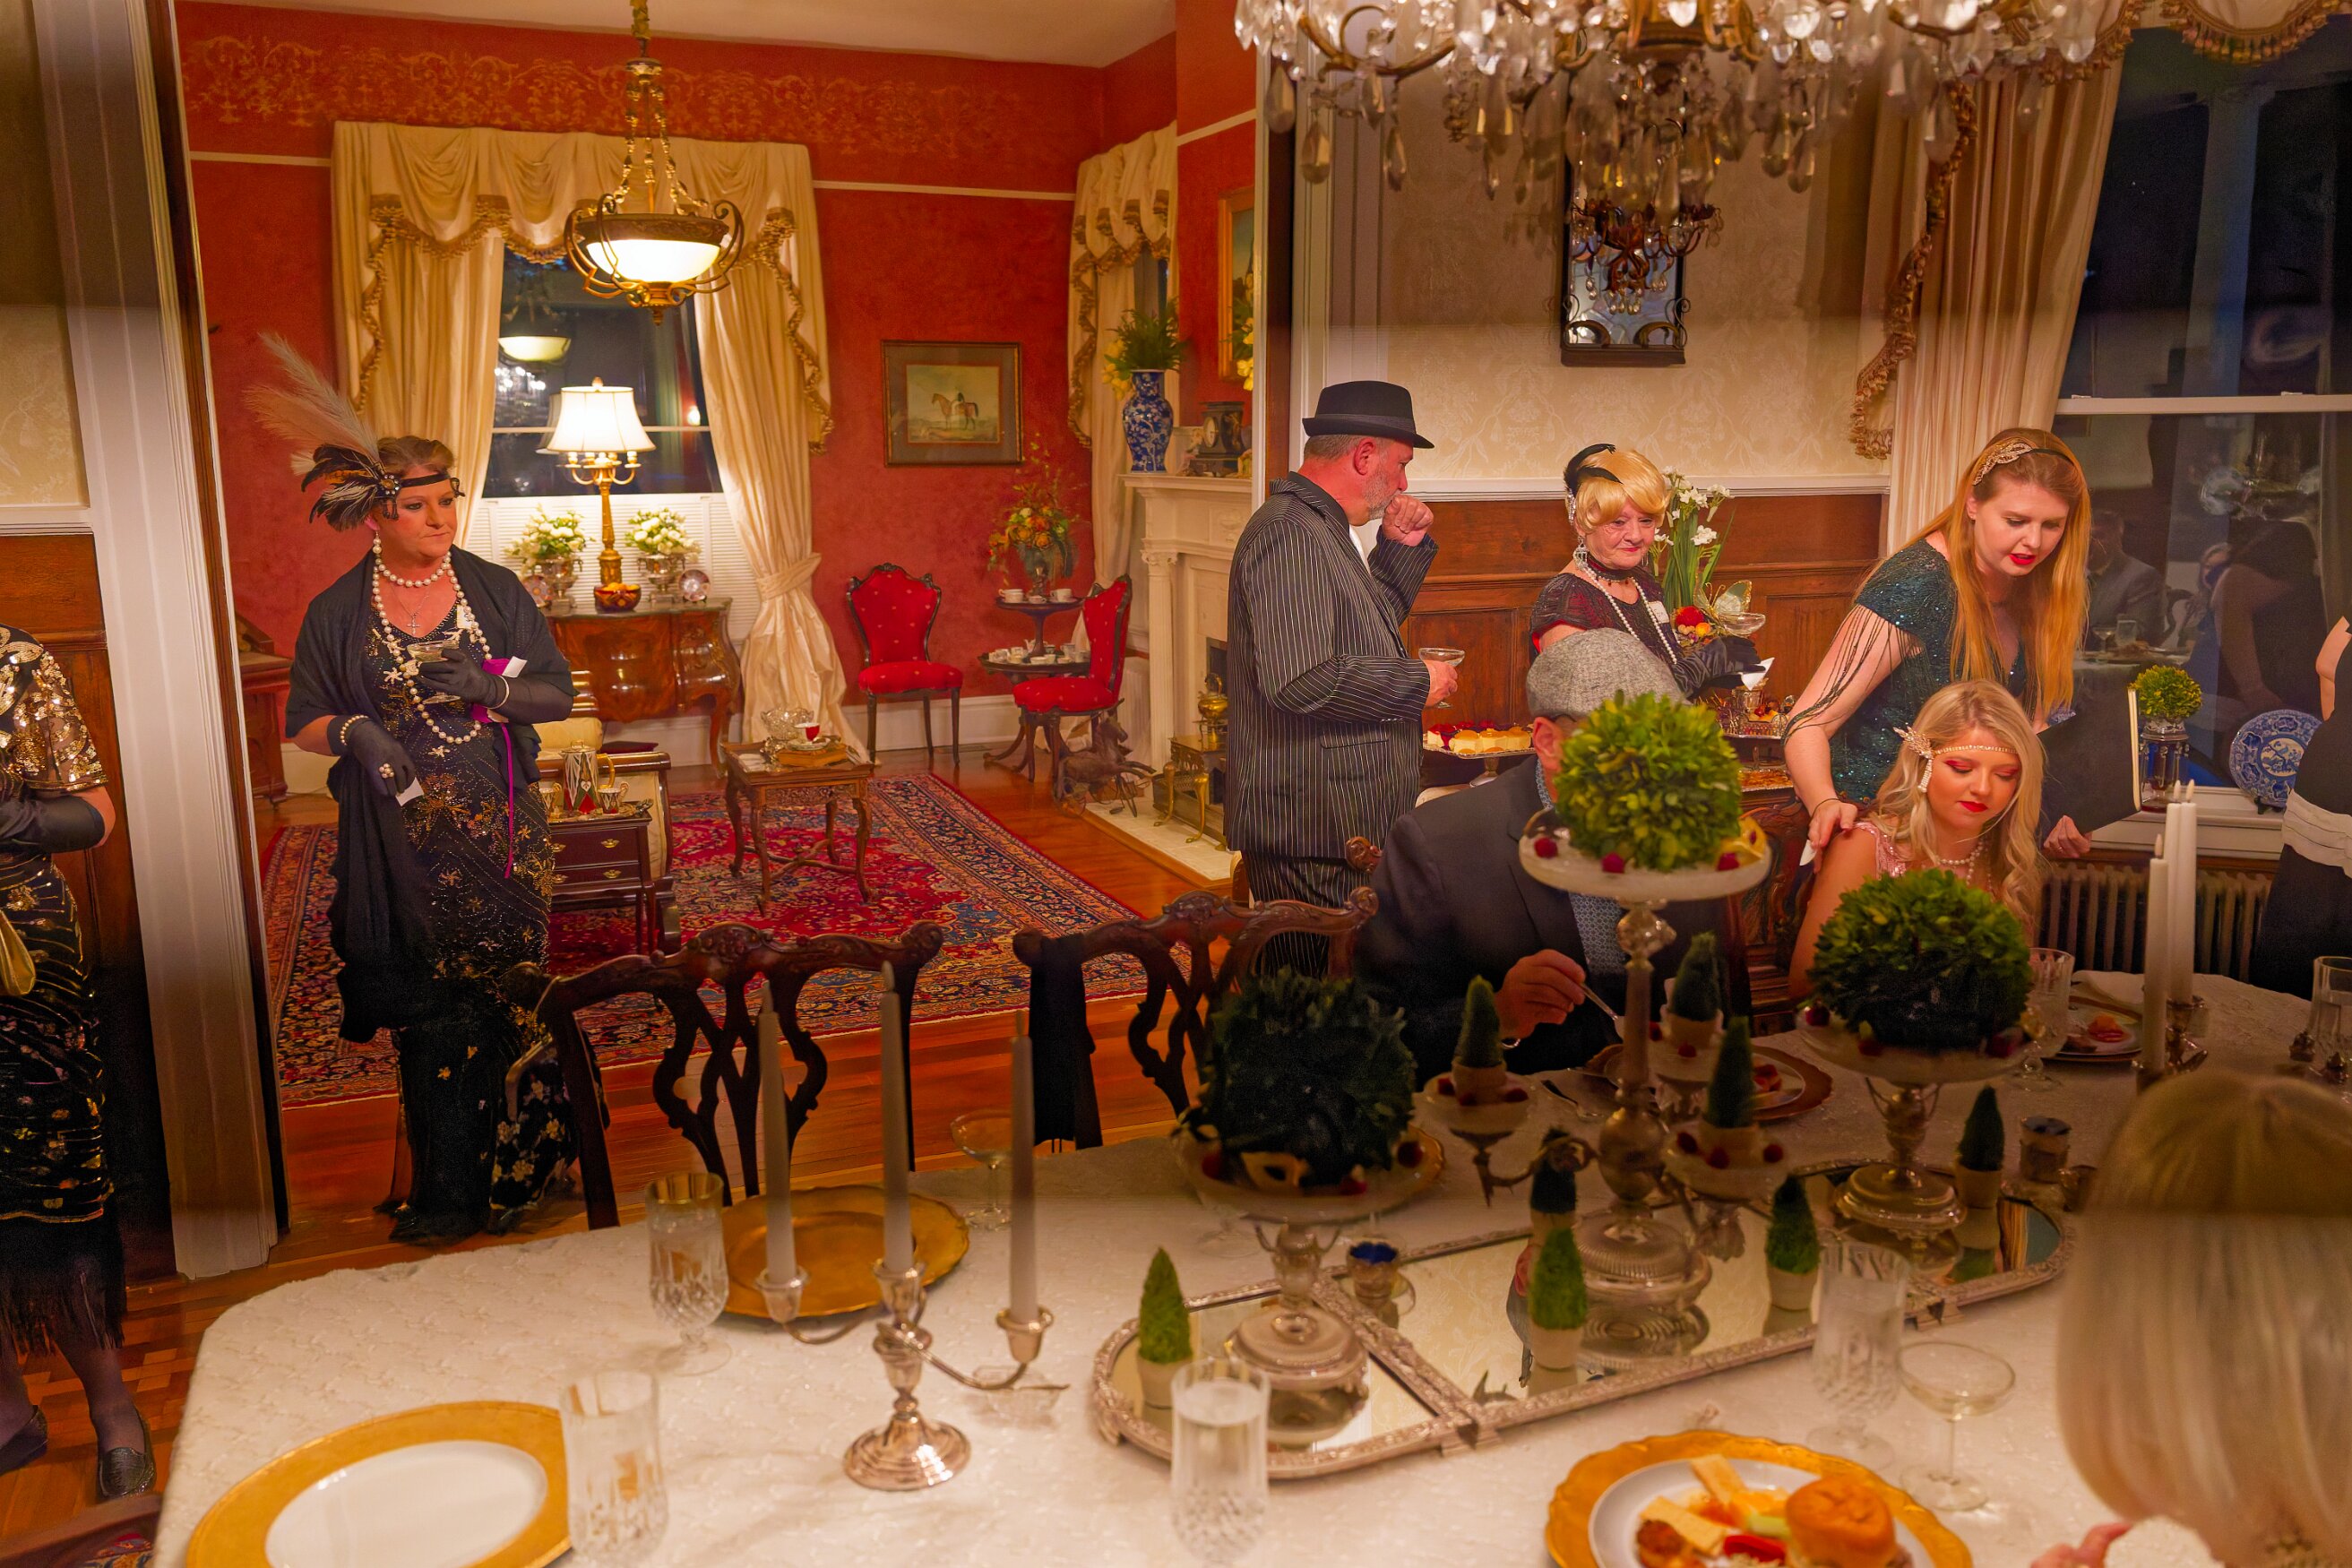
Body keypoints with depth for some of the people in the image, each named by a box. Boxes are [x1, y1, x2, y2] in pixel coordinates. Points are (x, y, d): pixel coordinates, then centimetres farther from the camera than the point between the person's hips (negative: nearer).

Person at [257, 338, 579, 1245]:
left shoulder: (494, 589, 3)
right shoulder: (338, 613, 1)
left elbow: (558, 695, 4)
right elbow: (304, 724, 5)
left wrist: (487, 690, -16)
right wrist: (352, 731, -17)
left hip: (499, 830, 1)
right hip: (404, 841, 0)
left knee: (504, 997, 2)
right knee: (430, 1008, 3)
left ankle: (512, 1172, 17)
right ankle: (449, 1189, 16)